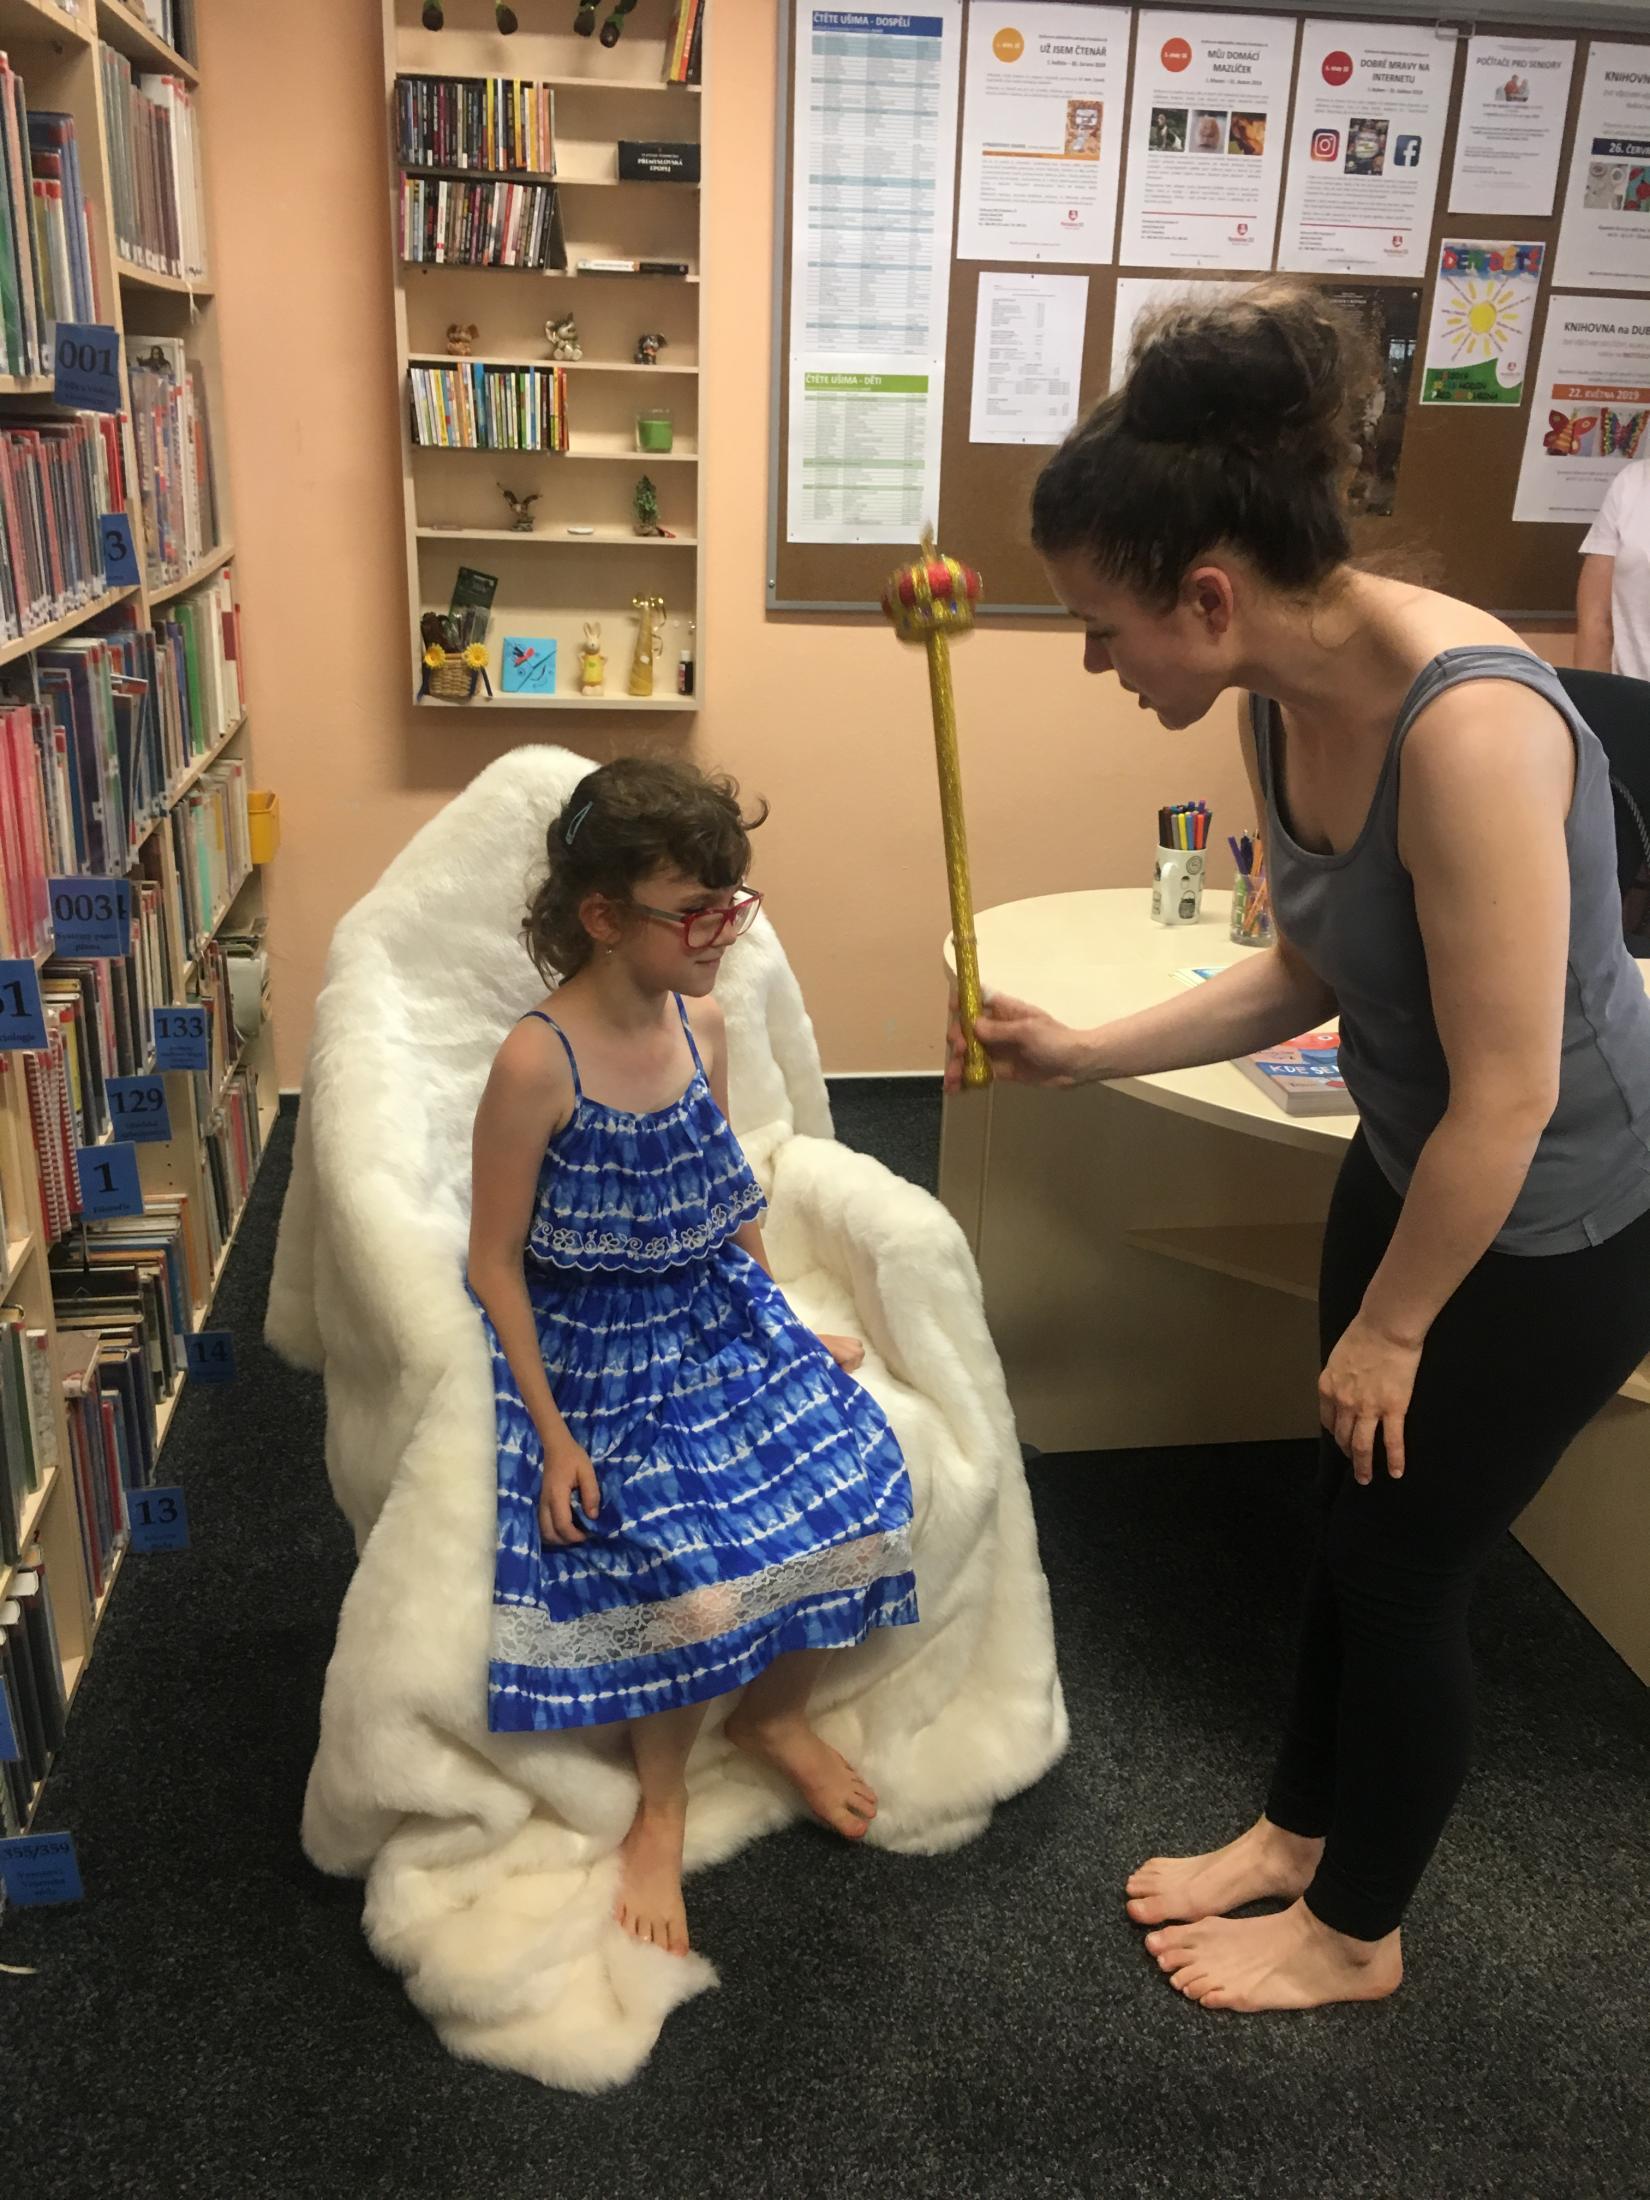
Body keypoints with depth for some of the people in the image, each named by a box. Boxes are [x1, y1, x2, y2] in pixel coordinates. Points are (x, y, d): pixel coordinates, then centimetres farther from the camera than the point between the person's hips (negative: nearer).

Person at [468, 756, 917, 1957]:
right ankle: (662, 1805, 12)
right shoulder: (537, 1062, -20)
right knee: (694, 1584, -20)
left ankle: (777, 1712, 19)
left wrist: (785, 1329, 14)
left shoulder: (705, 1026, -1)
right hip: (597, 1354, -6)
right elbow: (495, 1259, -14)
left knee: (858, 1492, -11)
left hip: (721, 1319, 6)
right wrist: (551, 1431, -15)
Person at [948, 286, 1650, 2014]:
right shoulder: (1287, 697, -8)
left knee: (1403, 1562, 10)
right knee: (1348, 1520, 21)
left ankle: (1354, 1931, 38)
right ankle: (1298, 1829, 47)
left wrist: (1386, 1326, -15)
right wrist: (1086, 1053, -4)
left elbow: (1506, 1099, -28)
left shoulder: (1465, 724, -34)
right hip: (1413, 1164, 8)